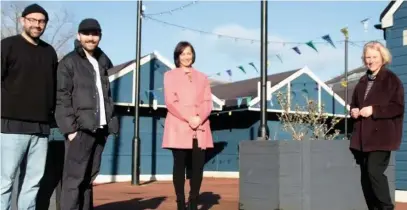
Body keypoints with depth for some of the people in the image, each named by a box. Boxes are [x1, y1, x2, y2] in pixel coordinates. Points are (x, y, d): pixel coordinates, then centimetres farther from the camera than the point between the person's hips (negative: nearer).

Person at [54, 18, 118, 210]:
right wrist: (70, 128, -14)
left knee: (89, 178, 9)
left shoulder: (102, 62, 18)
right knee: (74, 178, -7)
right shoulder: (69, 62, 1)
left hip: (99, 128, 6)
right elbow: (62, 98, -6)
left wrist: (110, 122, 8)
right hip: (81, 128, -6)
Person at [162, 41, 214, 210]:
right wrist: (188, 118, -14)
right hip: (179, 128, -3)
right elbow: (171, 102, -3)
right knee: (180, 165, -3)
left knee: (198, 166, -1)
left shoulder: (202, 77, 20)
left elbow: (208, 102, 9)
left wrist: (199, 118, -11)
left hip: (200, 129, 3)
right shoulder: (170, 75, 9)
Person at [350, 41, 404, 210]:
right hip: (363, 136, 7)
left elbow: (398, 107, -11)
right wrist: (353, 110, 3)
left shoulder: (391, 79, -4)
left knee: (374, 171, -16)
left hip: (381, 135, -7)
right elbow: (354, 103, 26)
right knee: (365, 175, 7)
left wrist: (374, 110, -19)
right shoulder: (363, 81, 16)